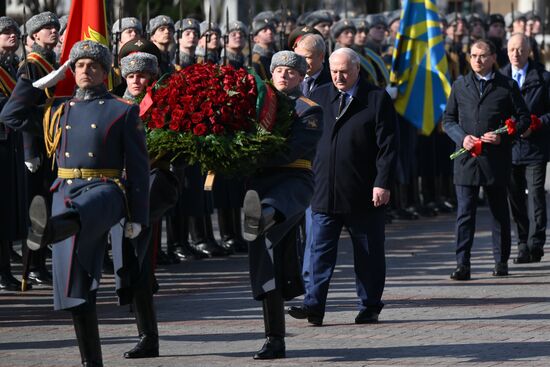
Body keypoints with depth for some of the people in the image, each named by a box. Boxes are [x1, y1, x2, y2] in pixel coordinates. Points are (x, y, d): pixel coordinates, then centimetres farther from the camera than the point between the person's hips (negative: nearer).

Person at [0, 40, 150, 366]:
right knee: (76, 288, 1)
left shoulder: (123, 112, 5)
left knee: (83, 210, -43)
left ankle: (47, 230, -78)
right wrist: (43, 82, 16)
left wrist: (137, 217, -6)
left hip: (106, 192, -5)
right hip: (66, 195, 5)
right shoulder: (58, 111, 19)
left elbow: (139, 168, 1)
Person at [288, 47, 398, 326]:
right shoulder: (318, 98, 10)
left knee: (368, 255, 7)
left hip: (364, 195, -3)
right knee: (320, 251, -4)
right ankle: (314, 306, -7)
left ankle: (369, 308, 16)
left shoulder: (377, 99, -2)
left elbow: (387, 145, -5)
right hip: (324, 193, 3)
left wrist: (383, 183, -13)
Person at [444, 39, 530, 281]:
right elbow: (448, 119, 13)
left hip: (496, 159, -1)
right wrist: (462, 137, -7)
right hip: (466, 159, 1)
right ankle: (462, 265, -6)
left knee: (499, 212, 8)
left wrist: (502, 136, -11)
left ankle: (501, 261, 19)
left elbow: (523, 119, 5)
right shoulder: (460, 86, 11)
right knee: (465, 213, -5)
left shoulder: (507, 86, 4)